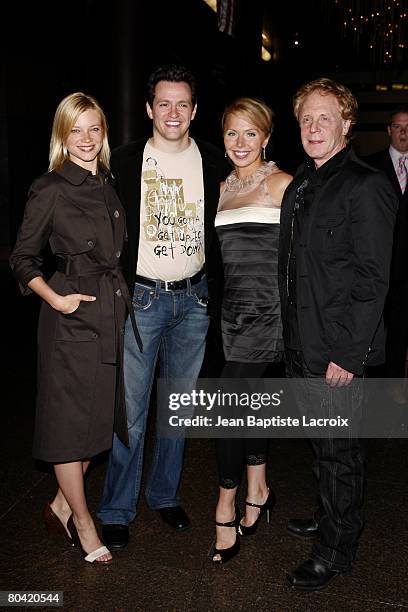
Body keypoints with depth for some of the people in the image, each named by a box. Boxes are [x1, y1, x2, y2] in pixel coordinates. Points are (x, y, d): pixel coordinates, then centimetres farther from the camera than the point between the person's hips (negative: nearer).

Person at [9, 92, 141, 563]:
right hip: (71, 314, -7)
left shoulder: (108, 184, 11)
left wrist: (118, 294, 11)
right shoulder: (50, 190, -9)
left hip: (111, 309, 7)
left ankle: (61, 506, 31)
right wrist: (54, 298, -17)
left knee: (99, 414, 13)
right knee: (71, 418, 5)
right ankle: (82, 523, 22)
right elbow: (22, 259, -6)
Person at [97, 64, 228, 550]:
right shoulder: (124, 162, -2)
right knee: (130, 410, -1)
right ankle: (116, 510, 16)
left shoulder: (213, 162, 4)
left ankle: (165, 494, 30)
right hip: (140, 296, -3)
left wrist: (213, 290, 2)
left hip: (193, 299, 3)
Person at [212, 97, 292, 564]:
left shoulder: (281, 184, -5)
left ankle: (226, 508, 11)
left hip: (265, 309, -7)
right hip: (232, 308, 7)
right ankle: (258, 491, 32)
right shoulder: (223, 187, 14)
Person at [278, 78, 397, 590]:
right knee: (321, 442, 22)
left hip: (337, 351, -8)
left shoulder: (365, 187, -14)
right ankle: (331, 516, 43)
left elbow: (372, 279, -17)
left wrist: (349, 353, -19)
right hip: (301, 345, 8)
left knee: (337, 450, 6)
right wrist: (291, 333, 13)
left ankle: (336, 549, 25)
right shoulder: (301, 184, 12)